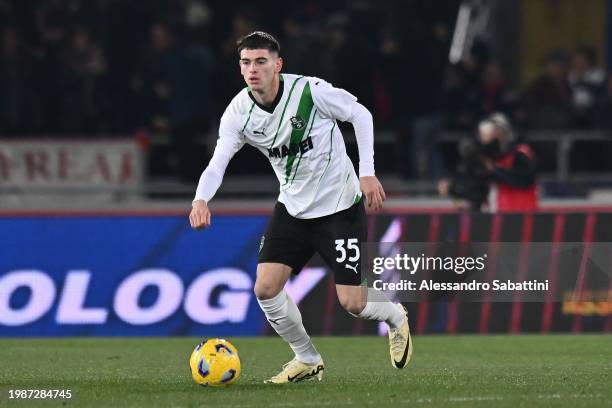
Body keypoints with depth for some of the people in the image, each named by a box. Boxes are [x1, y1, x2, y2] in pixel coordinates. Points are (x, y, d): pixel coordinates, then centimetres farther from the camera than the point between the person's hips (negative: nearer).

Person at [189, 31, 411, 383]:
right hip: (293, 207, 4)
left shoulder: (309, 91, -22)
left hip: (340, 205, -4)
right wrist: (201, 200, -39)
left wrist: (367, 172, -15)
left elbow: (360, 114, -8)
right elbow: (218, 163, -19)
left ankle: (396, 316, 30)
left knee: (352, 303, -7)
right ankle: (308, 360, 14)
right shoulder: (239, 113, -11)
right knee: (266, 288, -9)